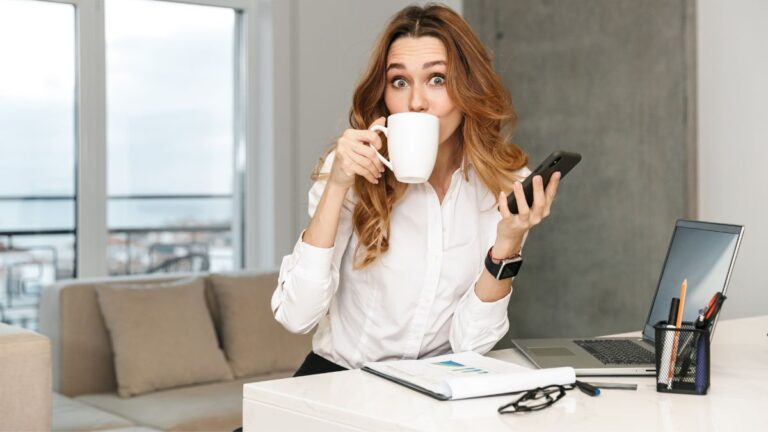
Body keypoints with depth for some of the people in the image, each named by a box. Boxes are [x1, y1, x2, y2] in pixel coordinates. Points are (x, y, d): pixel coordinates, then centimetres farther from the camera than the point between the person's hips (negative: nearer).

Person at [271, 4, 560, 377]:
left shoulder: (508, 184, -6)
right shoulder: (354, 168, -10)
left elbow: (470, 342, -8)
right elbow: (295, 316, -18)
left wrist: (507, 243, -22)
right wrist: (336, 187, -24)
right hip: (340, 377, -1)